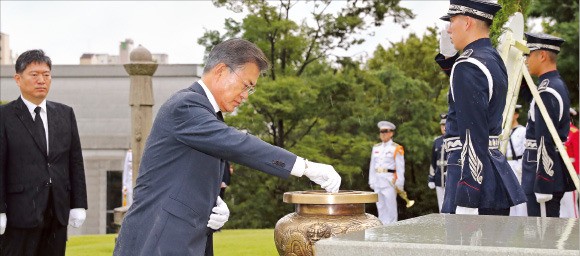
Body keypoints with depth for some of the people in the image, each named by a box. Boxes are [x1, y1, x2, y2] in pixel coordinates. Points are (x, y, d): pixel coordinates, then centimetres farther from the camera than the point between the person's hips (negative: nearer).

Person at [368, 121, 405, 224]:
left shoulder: (396, 149, -2)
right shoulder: (376, 148, 14)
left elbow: (400, 168, -5)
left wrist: (399, 184, -10)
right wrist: (371, 181, 11)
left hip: (390, 181, -5)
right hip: (378, 180, 5)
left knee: (391, 207, -5)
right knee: (380, 206, 8)